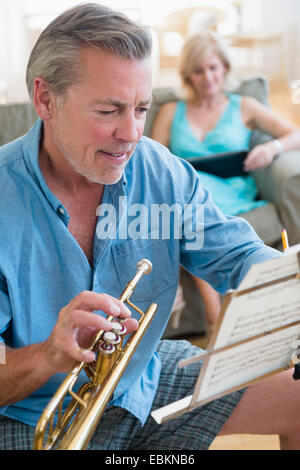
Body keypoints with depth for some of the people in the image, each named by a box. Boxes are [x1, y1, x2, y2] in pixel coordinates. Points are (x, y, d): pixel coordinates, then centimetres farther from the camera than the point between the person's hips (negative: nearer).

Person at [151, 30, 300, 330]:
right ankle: (216, 317, -44)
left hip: (231, 195, -1)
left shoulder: (243, 107, 22)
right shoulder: (170, 112, 26)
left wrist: (273, 147, -6)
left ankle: (215, 316, -47)